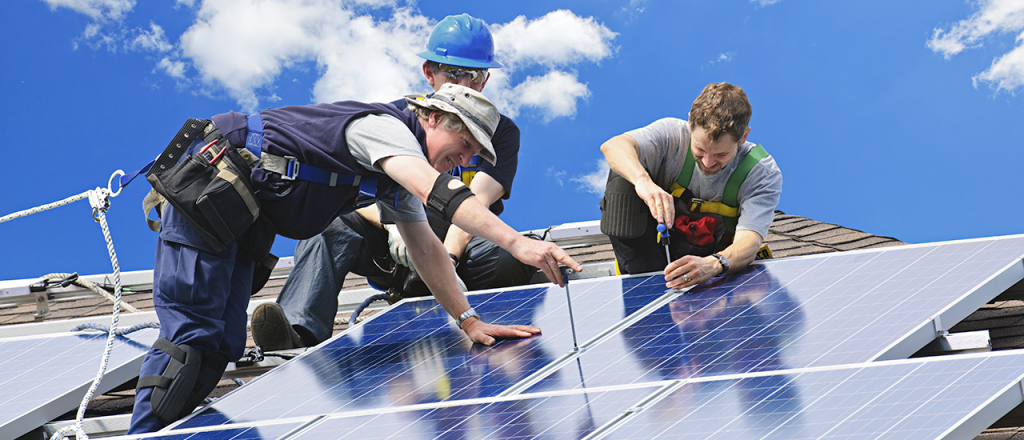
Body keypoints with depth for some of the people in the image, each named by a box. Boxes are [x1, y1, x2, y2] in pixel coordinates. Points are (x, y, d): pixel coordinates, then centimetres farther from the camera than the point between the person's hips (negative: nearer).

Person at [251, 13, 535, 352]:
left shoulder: (501, 132, 4)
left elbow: (477, 201, -14)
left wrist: (446, 259, -32)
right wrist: (393, 225, -28)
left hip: (461, 247, -1)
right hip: (394, 248, 1)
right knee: (330, 222, -28)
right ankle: (300, 333, -48)